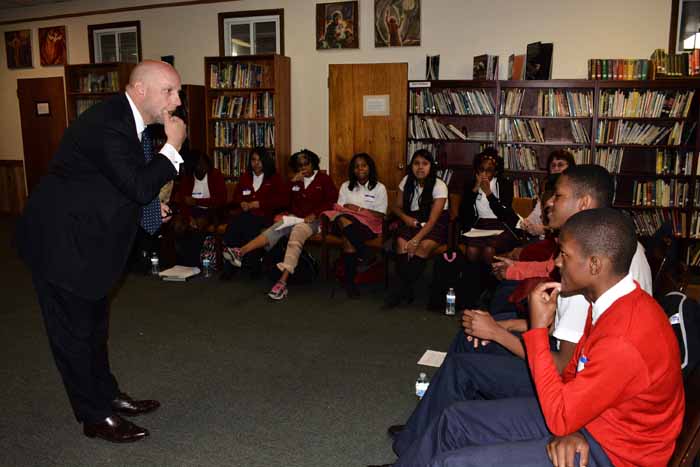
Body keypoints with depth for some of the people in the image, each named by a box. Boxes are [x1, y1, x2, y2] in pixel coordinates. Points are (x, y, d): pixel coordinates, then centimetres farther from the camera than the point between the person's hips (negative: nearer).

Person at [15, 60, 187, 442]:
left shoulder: (127, 119, 4)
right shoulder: (108, 124, -26)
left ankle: (107, 395, 36)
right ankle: (95, 417, 18)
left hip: (85, 237, 10)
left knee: (94, 324, 20)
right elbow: (138, 184, -32)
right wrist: (173, 147, -24)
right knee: (73, 331, 4)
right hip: (60, 242, -10)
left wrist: (150, 206, 6)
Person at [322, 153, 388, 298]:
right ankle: (365, 257, -35)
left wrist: (359, 209, -5)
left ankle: (349, 280, -31)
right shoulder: (346, 186, 19)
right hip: (345, 221, 3)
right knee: (343, 220, -37)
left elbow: (380, 215, 2)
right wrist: (353, 211, -10)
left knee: (348, 237, -36)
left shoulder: (379, 188, 9)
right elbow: (339, 208, 10)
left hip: (369, 226, -3)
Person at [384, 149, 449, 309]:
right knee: (401, 242, -29)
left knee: (424, 245, -34)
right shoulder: (407, 181, 0)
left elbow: (432, 219, -21)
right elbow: (396, 207, 10)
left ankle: (402, 289, -23)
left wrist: (416, 240, -32)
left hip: (436, 224, -3)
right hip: (413, 221, 3)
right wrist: (405, 217, -13)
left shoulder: (439, 186, -13)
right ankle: (406, 288, -23)